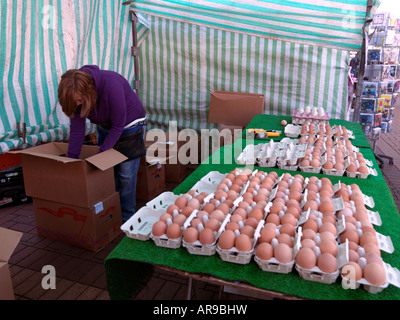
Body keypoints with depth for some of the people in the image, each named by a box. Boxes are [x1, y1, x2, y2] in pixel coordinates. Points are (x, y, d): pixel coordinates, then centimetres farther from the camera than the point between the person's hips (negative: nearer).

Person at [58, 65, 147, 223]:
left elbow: (118, 125, -28)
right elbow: (77, 129, -11)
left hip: (128, 126, -5)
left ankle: (126, 217, 9)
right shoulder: (78, 94, -18)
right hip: (105, 128, 6)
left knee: (126, 174, -6)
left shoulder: (111, 85, -36)